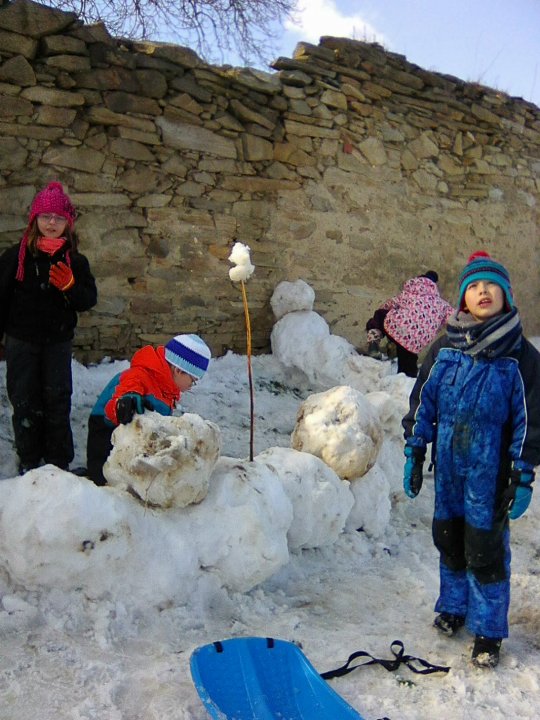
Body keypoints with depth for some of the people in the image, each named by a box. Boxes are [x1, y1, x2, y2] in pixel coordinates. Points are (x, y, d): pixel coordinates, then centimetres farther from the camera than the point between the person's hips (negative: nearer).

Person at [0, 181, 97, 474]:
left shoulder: (75, 261, 0)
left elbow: (89, 300, -2)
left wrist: (69, 287, -22)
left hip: (58, 342, 1)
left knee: (58, 401, 6)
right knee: (24, 402, 7)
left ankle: (59, 461, 18)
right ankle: (29, 461, 20)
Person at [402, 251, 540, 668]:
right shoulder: (445, 349, 3)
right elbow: (422, 402, 8)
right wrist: (414, 453, 5)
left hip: (490, 473, -3)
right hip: (448, 467, 4)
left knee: (486, 550, 2)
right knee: (449, 540, 16)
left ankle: (488, 630, 19)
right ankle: (453, 607, 37)